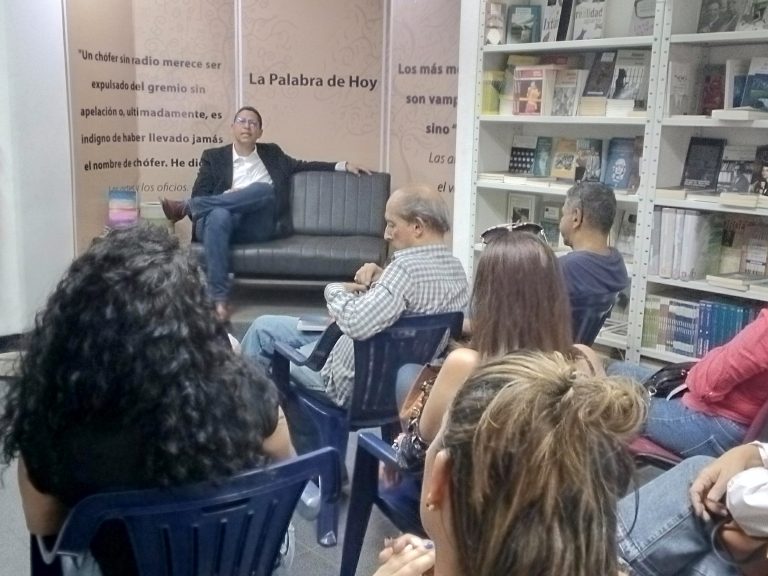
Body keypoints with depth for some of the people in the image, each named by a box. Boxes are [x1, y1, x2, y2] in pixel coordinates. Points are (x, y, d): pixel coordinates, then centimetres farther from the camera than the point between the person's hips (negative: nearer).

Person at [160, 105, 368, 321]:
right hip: (222, 222, -1)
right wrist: (226, 198, -12)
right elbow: (199, 195, 8)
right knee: (218, 214, -39)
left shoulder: (272, 153, 24)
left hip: (256, 227, 1)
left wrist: (343, 165, 17)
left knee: (264, 190, -31)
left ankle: (185, 207, -19)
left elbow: (302, 166, 27)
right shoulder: (213, 156, 16)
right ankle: (219, 298, -40)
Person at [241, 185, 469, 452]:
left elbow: (357, 324, -41)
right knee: (264, 327, 23)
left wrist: (335, 290, -21)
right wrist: (381, 278, -2)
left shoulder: (407, 267, -32)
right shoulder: (457, 270, -2)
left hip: (357, 380, -9)